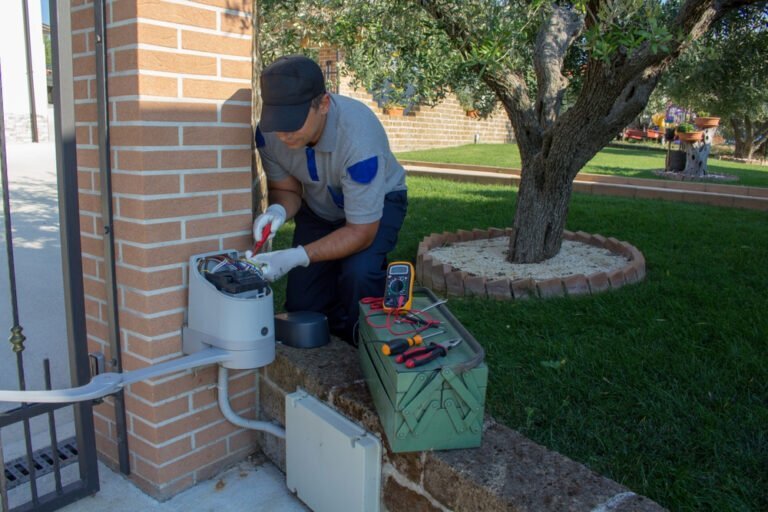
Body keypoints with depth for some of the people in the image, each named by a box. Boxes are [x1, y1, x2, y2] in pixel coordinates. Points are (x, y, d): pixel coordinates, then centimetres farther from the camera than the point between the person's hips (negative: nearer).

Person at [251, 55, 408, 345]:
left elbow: (361, 232, -34)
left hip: (377, 201, -5)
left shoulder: (358, 139, -41)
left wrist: (297, 257, -44)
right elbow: (286, 189, -7)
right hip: (318, 207, 5)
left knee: (359, 274, -32)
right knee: (300, 306, -1)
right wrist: (278, 210, -32)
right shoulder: (269, 132, -24)